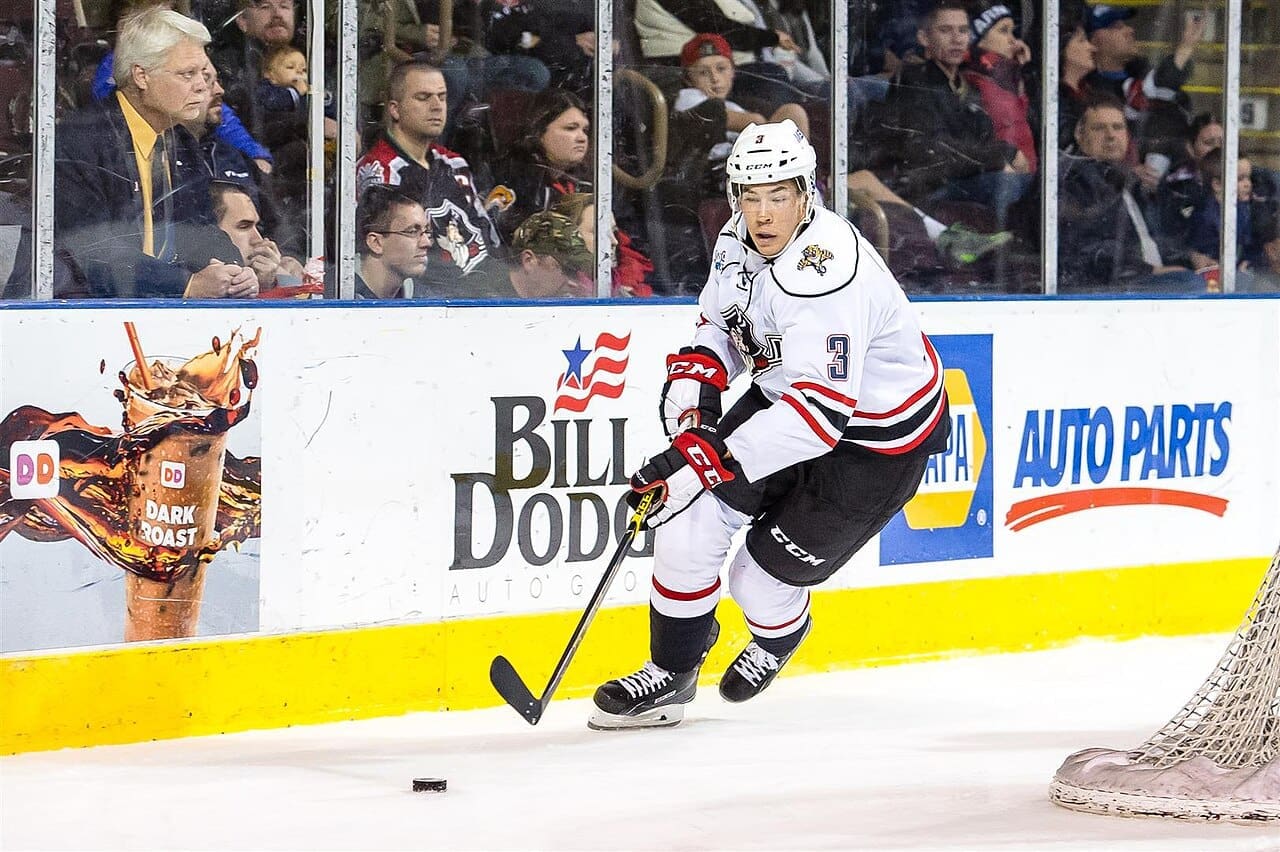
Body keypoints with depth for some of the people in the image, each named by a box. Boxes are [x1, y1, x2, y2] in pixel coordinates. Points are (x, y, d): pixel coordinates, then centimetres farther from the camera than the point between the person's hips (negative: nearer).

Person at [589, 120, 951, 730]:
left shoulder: (826, 273, -35)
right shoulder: (740, 242, -8)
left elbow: (821, 412, -41)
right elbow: (720, 324, 12)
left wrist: (710, 458, -44)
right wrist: (697, 375, -10)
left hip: (876, 439, -8)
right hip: (786, 392, 8)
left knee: (764, 575, -4)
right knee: (692, 513, -9)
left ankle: (779, 633, 34)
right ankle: (670, 674, 6)